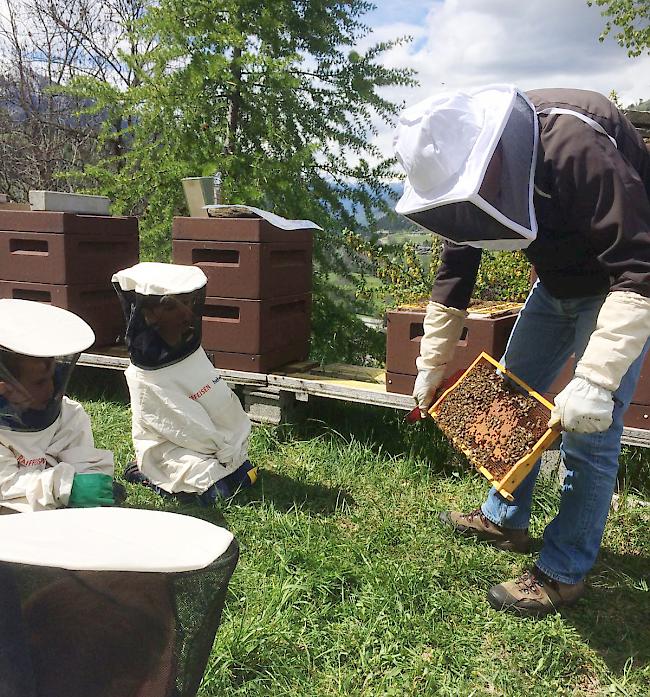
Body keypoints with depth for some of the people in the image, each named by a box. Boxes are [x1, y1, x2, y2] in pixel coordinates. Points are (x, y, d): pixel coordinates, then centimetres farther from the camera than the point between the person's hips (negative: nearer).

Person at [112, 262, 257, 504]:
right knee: (216, 490, -20)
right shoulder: (145, 378, -22)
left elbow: (225, 401, 4)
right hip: (168, 450, -6)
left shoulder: (191, 347, -2)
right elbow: (187, 429, -20)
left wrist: (236, 445, -3)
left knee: (247, 476, -3)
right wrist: (227, 450, -15)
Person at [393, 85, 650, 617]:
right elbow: (455, 270, 0)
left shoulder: (576, 146, -36)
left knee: (588, 432, -8)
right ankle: (505, 520, 31)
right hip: (559, 282, 8)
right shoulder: (464, 166, -11)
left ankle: (564, 572, 9)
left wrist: (595, 381, -44)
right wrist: (431, 363, 2)